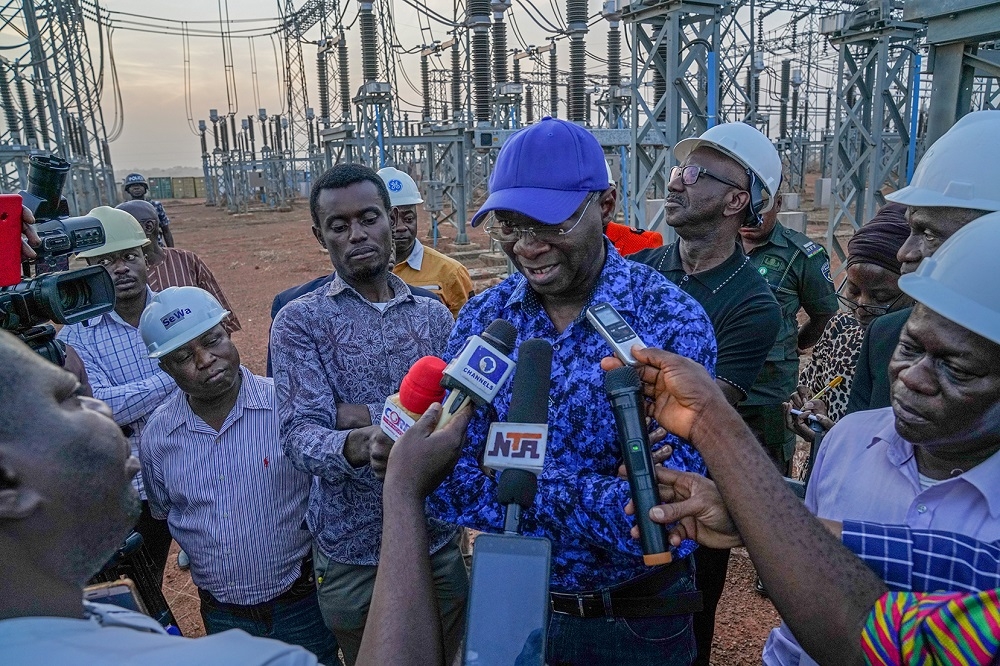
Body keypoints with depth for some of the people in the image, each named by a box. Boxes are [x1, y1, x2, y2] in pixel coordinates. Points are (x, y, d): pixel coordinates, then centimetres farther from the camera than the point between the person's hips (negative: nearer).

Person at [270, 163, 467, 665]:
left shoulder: (434, 315, 2)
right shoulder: (300, 320, -8)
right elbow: (299, 434, -20)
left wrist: (366, 413, -20)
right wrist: (358, 446, -41)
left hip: (438, 537, 2)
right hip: (351, 551, -2)